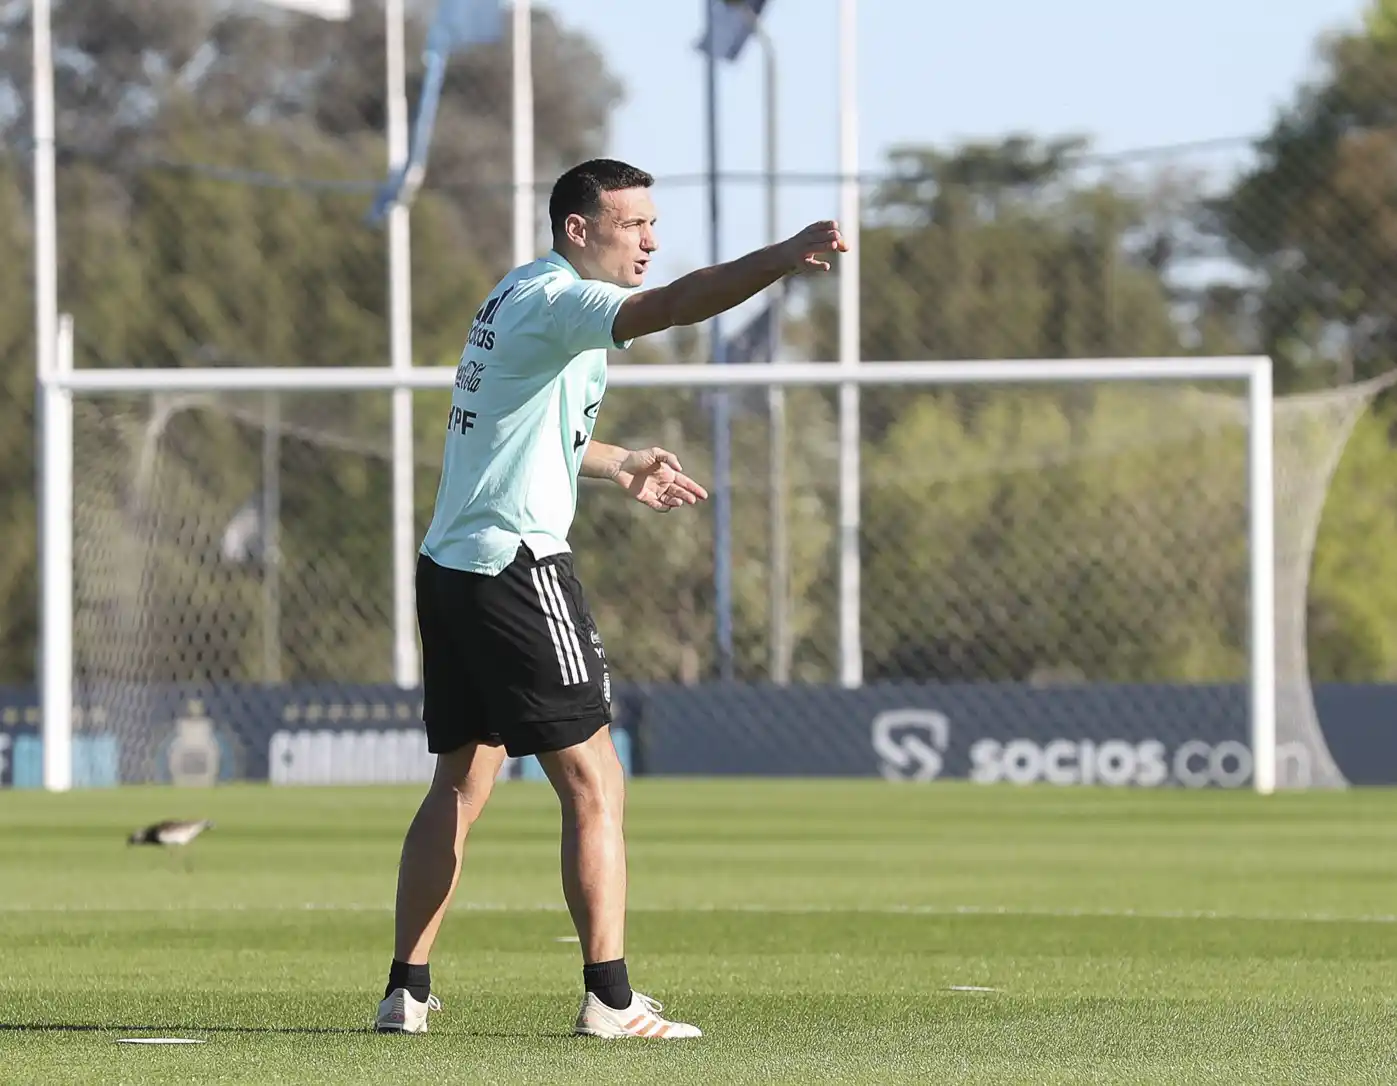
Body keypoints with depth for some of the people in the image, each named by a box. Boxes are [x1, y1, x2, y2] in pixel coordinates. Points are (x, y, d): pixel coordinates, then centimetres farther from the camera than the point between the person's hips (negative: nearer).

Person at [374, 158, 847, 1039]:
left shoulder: (517, 297, 19)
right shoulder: (558, 299, -12)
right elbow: (668, 307, -32)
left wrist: (620, 466, 39)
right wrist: (783, 260, -41)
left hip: (450, 566, 10)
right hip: (516, 565, -10)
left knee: (461, 784, 14)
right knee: (595, 785, -8)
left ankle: (407, 993, 15)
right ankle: (610, 1000, -11)